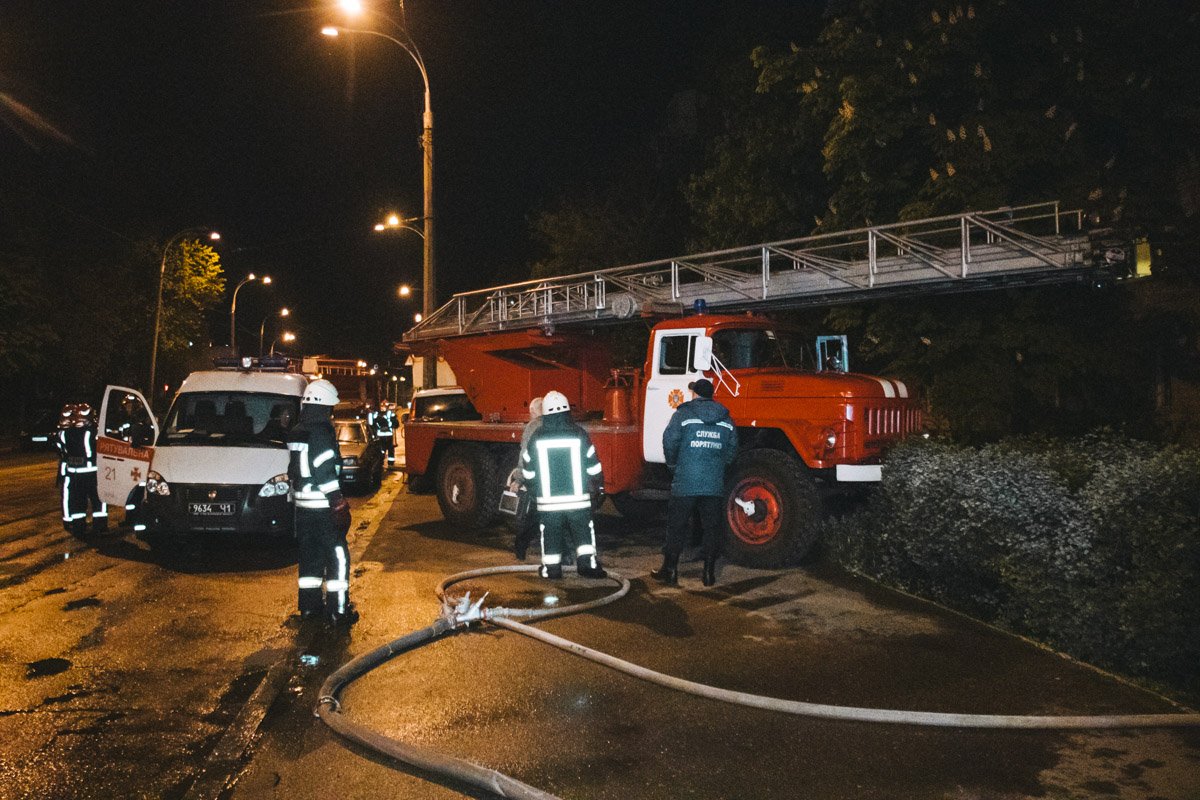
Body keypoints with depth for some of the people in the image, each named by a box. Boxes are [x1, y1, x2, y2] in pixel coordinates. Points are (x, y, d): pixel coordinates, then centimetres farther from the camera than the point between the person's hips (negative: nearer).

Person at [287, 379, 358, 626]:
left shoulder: (295, 434, 11)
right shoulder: (322, 432, -16)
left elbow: (292, 471, 17)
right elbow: (326, 473, -21)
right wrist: (339, 504, -18)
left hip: (302, 506, 8)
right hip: (323, 506, -8)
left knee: (309, 555, 17)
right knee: (337, 556, 0)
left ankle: (309, 605, 24)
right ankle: (338, 609, 2)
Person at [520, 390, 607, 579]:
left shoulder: (536, 438, -2)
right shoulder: (579, 434, -5)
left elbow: (528, 470, 6)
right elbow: (593, 466, -1)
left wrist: (532, 490, 24)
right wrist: (599, 485, 15)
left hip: (548, 500, 1)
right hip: (578, 498, -1)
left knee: (550, 535, 12)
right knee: (584, 532, 10)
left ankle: (551, 568, 16)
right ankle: (587, 563, 2)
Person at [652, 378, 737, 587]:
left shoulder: (684, 413, -4)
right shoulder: (725, 418, 9)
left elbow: (670, 441, -8)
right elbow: (732, 449, 11)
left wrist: (673, 464, 9)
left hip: (685, 483, -3)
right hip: (714, 483, 3)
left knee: (677, 526, 6)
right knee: (711, 527, 10)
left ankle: (670, 570, 12)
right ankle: (709, 573, 13)